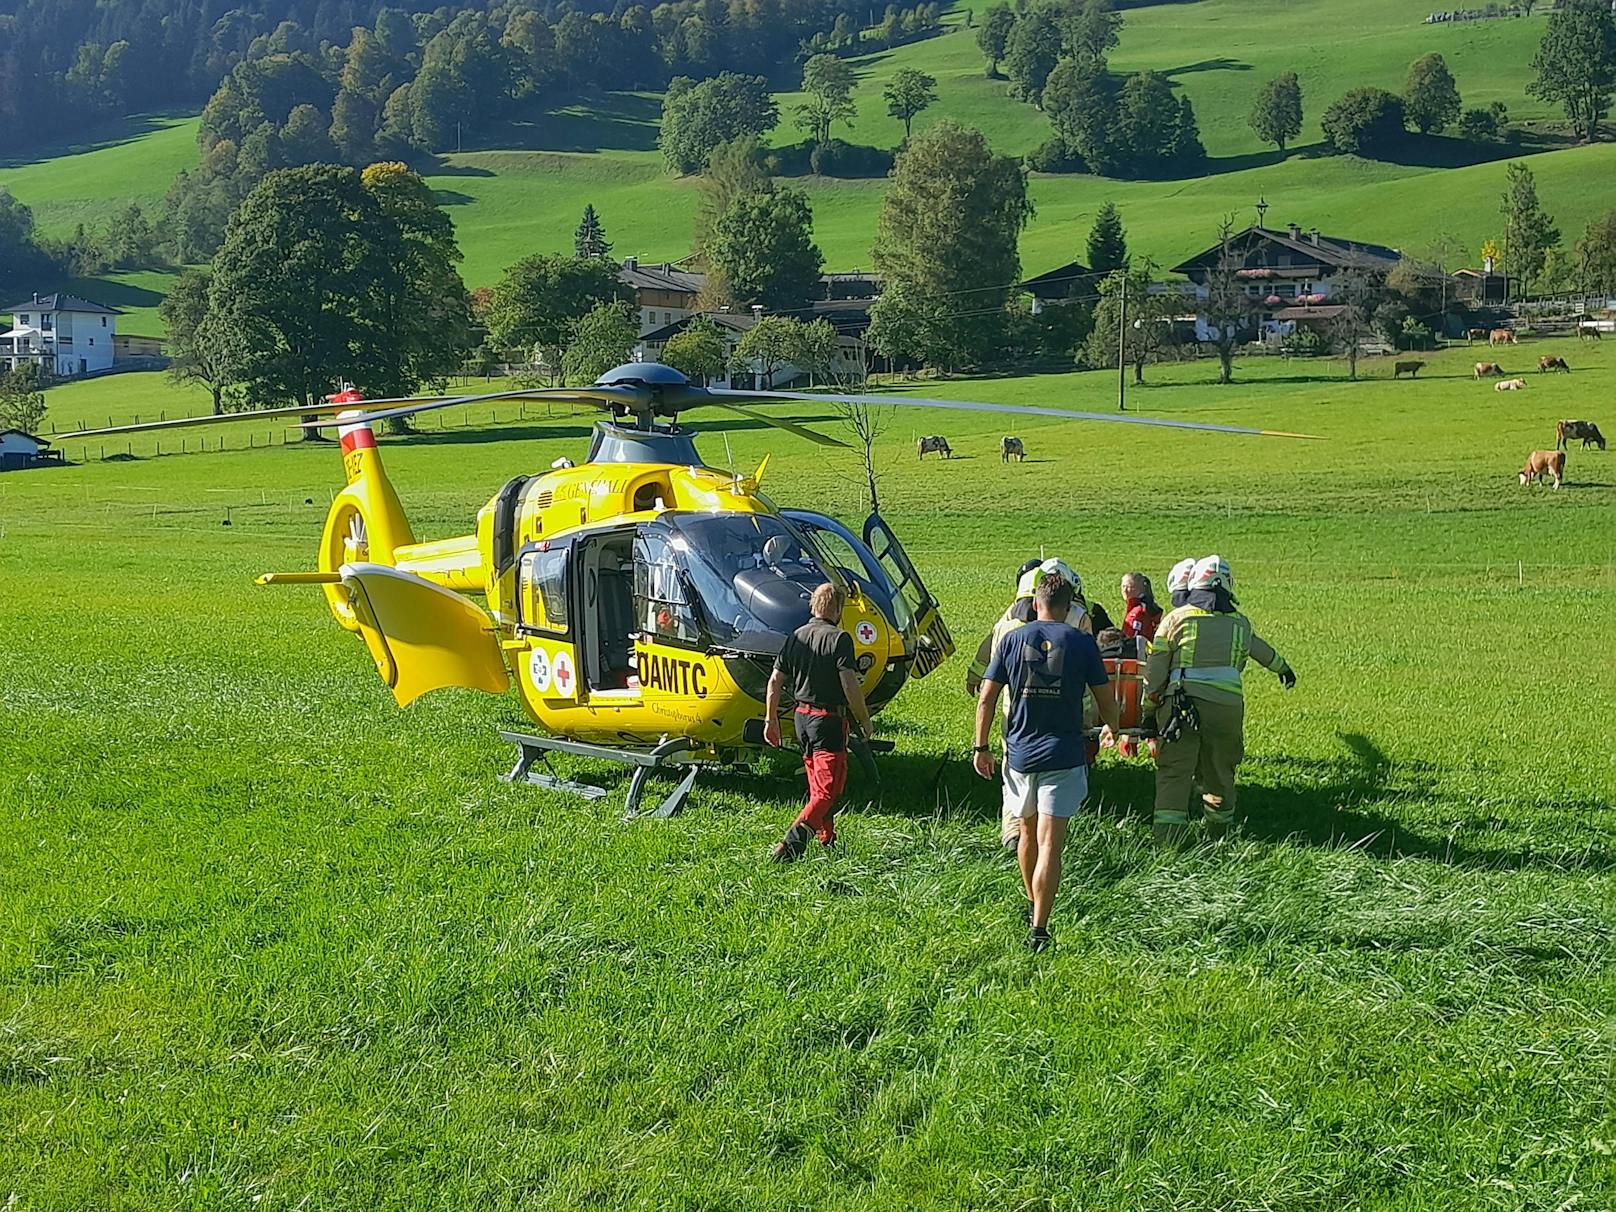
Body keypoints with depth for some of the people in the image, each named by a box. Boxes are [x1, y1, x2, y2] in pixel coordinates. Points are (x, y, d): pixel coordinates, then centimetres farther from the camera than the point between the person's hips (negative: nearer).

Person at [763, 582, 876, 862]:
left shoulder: (796, 637, 6)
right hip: (829, 719, -7)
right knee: (829, 788, -5)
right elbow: (850, 685, -18)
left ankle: (827, 839, 32)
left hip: (801, 717, 7)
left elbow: (775, 681, 7)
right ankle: (790, 843, -21)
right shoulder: (839, 639, -14)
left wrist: (771, 720, 14)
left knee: (816, 787, 21)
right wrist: (865, 721, -7)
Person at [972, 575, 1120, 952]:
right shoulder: (1082, 643, -3)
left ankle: (1033, 907, 37)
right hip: (1063, 755, -3)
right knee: (1050, 843, -6)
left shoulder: (1012, 639, 2)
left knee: (1027, 832, 21)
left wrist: (980, 747, 11)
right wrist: (1114, 730, 26)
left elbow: (987, 698, 2)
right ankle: (1038, 930, -12)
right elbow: (1106, 699, 4)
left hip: (1020, 752, 3)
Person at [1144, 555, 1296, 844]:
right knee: (1220, 772, 17)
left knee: (1173, 772, 1)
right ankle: (1218, 833, 27)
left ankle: (1166, 839, -6)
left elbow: (1155, 667, 2)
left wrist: (1150, 703, 12)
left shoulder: (1176, 617, 3)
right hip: (1227, 704, 2)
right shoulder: (1240, 624, 12)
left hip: (1182, 704, -2)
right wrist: (1283, 668, 53)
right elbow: (1262, 651, 33)